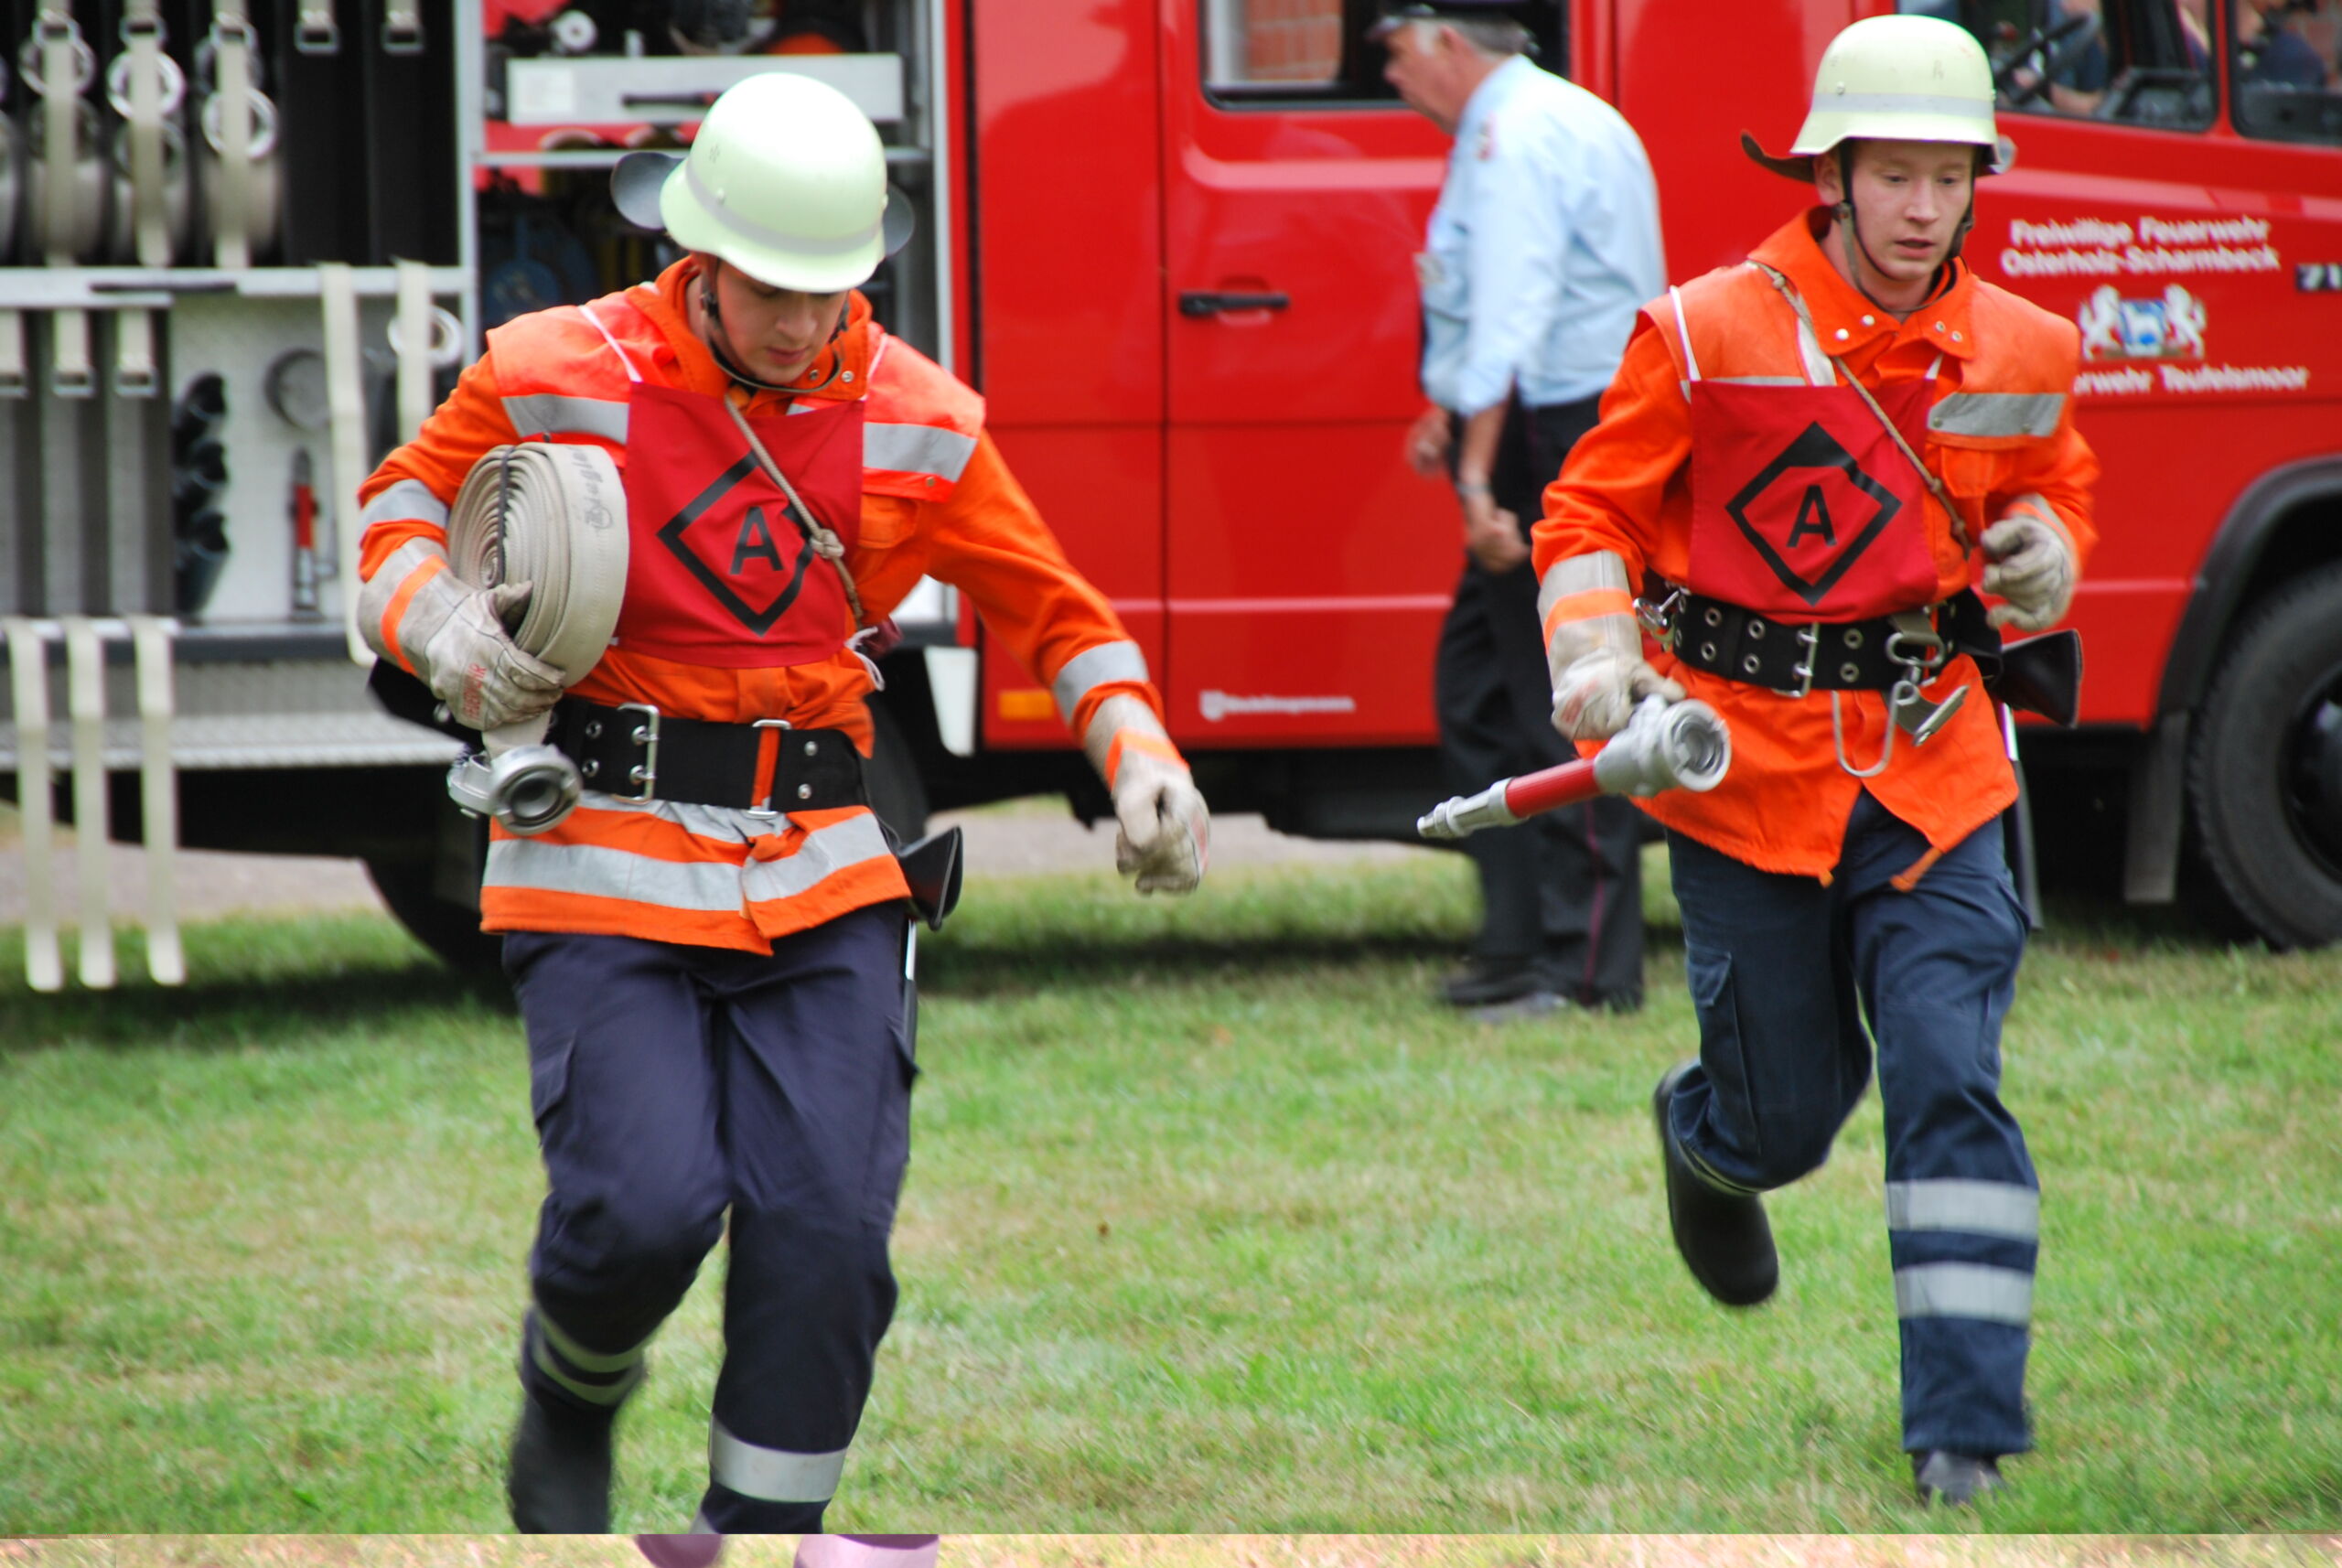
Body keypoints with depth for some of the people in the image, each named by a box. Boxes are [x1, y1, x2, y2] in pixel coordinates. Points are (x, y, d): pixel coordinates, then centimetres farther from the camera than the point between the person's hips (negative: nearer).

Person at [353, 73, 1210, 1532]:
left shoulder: (918, 422, 3)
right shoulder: (560, 377, -4)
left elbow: (1051, 608, 15)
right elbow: (408, 497, 13)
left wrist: (1143, 760, 0)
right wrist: (440, 622, -7)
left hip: (819, 872, 3)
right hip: (607, 858, -3)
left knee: (828, 1229, -8)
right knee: (646, 1201, -17)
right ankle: (570, 1407, 17)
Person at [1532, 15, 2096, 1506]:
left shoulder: (2020, 352, 2)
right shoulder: (1707, 335, -8)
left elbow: (2054, 493, 20)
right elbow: (1591, 511, -2)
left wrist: (2043, 552, -4)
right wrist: (1594, 653, -19)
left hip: (1929, 766, 2)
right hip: (1744, 767, -2)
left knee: (1950, 1074, -13)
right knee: (1788, 1116, 6)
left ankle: (1966, 1431, -10)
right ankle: (1706, 1133, 46)